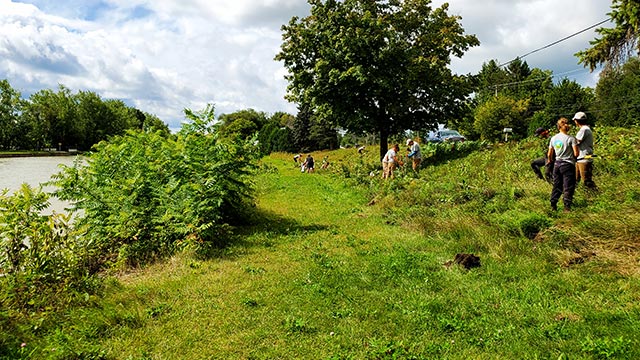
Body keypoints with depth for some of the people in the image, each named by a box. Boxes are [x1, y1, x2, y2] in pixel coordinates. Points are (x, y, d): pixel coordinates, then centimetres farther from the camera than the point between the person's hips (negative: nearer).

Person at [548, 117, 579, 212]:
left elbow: (549, 154, 9)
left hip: (557, 164, 5)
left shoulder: (553, 138, 2)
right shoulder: (571, 138, -11)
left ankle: (553, 205, 16)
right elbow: (576, 153, -14)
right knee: (568, 187, 1)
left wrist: (549, 160, 28)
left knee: (557, 186, 14)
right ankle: (567, 207, 0)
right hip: (568, 164, -5)